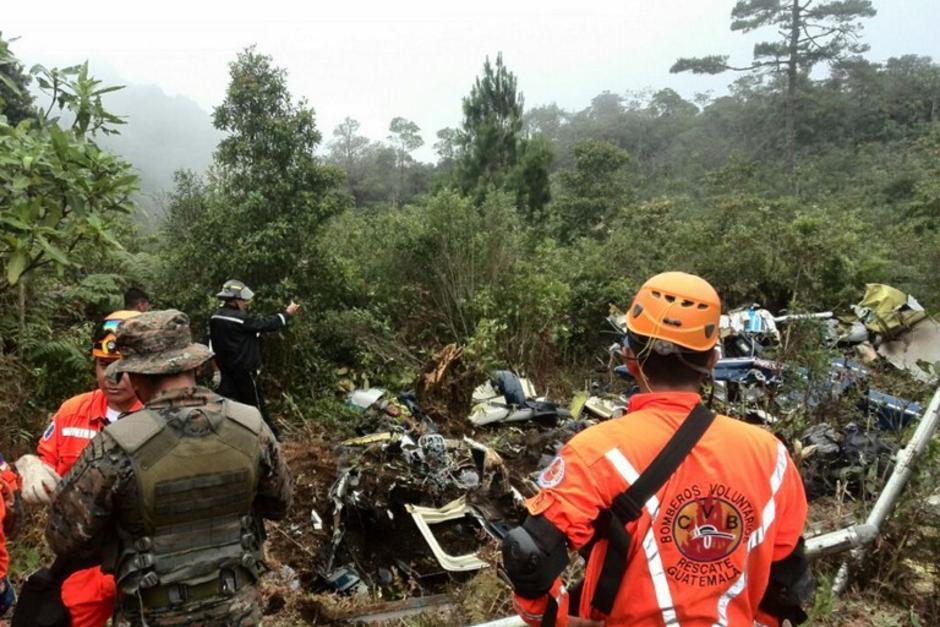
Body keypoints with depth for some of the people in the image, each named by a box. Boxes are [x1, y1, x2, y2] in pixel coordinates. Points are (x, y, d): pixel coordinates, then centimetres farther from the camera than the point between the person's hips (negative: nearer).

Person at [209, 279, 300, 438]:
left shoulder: (215, 318, 3)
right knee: (256, 404, 7)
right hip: (245, 370, -7)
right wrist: (287, 313, -3)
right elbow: (266, 324, -15)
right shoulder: (240, 318, -21)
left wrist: (219, 363, 20)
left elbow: (213, 345, 11)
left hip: (227, 371, 7)